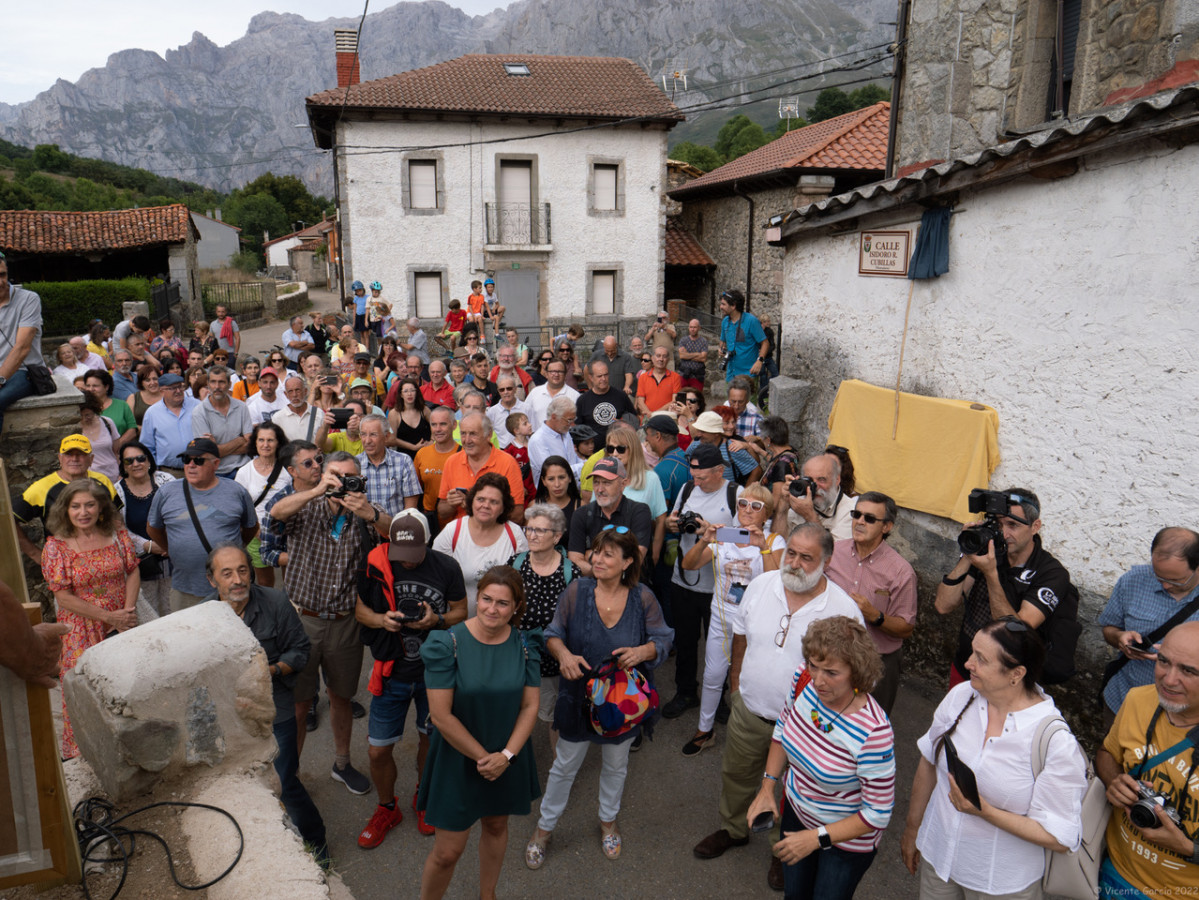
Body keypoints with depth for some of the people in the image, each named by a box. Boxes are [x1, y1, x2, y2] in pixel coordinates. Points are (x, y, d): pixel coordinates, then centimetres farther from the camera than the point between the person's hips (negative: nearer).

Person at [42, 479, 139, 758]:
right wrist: (110, 617, -15)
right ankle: (82, 753, 22)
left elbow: (133, 571, 2)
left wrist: (127, 610, -12)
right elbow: (63, 597, -11)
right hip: (82, 629, -3)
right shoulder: (56, 546, -10)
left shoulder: (117, 533, -1)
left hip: (122, 623, 3)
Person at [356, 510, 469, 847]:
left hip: (435, 671, 0)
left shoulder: (446, 567, -12)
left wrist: (436, 620, -22)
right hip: (391, 672, 0)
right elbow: (360, 609, 1)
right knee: (378, 750, 6)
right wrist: (381, 620, -20)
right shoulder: (376, 565, -11)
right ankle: (387, 808, 35)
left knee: (430, 738, 19)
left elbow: (461, 611, -2)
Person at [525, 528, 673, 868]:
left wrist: (642, 651, -24)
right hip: (578, 696, -1)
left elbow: (663, 640, -4)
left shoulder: (643, 598, -14)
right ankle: (544, 827, 39)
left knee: (616, 765, 23)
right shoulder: (576, 591, -15)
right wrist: (564, 654, -24)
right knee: (564, 766, 14)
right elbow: (553, 634, -4)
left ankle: (608, 820, 50)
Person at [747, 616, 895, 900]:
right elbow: (783, 727, 2)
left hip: (848, 837, -5)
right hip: (797, 810, 5)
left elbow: (878, 814, -25)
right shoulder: (804, 681, -21)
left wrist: (817, 838, -23)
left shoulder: (873, 732, -36)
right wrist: (767, 787, -1)